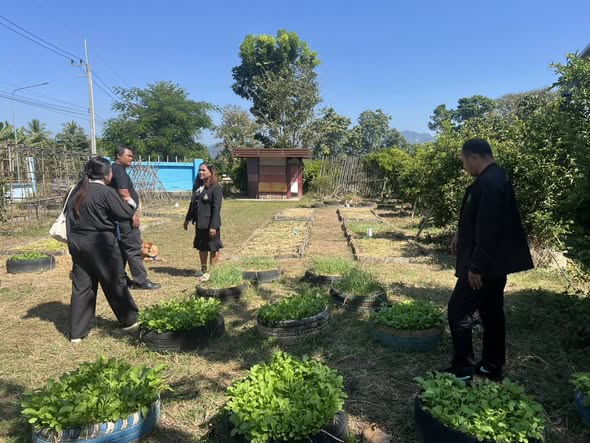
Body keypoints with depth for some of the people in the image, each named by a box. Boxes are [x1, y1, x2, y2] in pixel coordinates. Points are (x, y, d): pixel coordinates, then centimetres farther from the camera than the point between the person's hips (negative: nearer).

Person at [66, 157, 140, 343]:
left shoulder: (77, 190, 8)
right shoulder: (106, 192, -14)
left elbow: (68, 214, 13)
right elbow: (125, 213, -9)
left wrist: (72, 241, 19)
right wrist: (131, 203, 10)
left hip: (78, 243, 6)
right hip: (101, 243, -6)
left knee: (81, 287, 10)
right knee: (115, 282, 8)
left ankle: (77, 332, 14)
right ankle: (129, 320, 23)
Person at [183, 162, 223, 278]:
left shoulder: (215, 188, -13)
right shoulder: (197, 186, 10)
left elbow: (216, 208, -17)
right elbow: (192, 204, 18)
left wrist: (213, 226, -22)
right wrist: (187, 219, 17)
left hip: (210, 224, -8)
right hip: (199, 223, 8)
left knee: (213, 248, 4)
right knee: (201, 247, 17)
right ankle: (204, 270, 31)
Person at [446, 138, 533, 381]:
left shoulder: (488, 183, -22)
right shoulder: (496, 177, 11)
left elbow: (488, 228, -27)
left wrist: (476, 267, -23)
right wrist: (461, 233, 15)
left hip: (485, 264, -10)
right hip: (496, 262, 10)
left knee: (459, 311, -1)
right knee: (492, 312, 16)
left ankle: (462, 369, 8)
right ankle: (492, 366, 28)